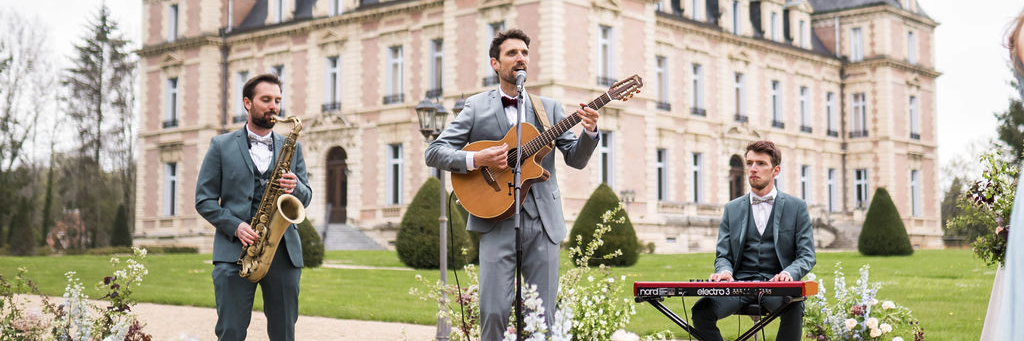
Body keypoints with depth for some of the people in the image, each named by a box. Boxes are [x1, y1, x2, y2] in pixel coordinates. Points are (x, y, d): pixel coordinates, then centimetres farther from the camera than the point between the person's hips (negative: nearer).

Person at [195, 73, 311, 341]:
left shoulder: (291, 147, 16)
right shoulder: (221, 146, 9)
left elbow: (305, 199, 16)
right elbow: (204, 200, 4)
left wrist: (296, 187, -9)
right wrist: (235, 227, -12)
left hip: (283, 251, 2)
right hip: (235, 250, -2)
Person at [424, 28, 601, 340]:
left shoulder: (549, 108, 15)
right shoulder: (476, 107, 8)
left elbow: (576, 159, 10)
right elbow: (434, 152, 2)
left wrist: (589, 132, -10)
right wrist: (475, 160, -13)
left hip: (544, 221, 3)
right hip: (497, 220, -2)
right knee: (494, 311, -11)